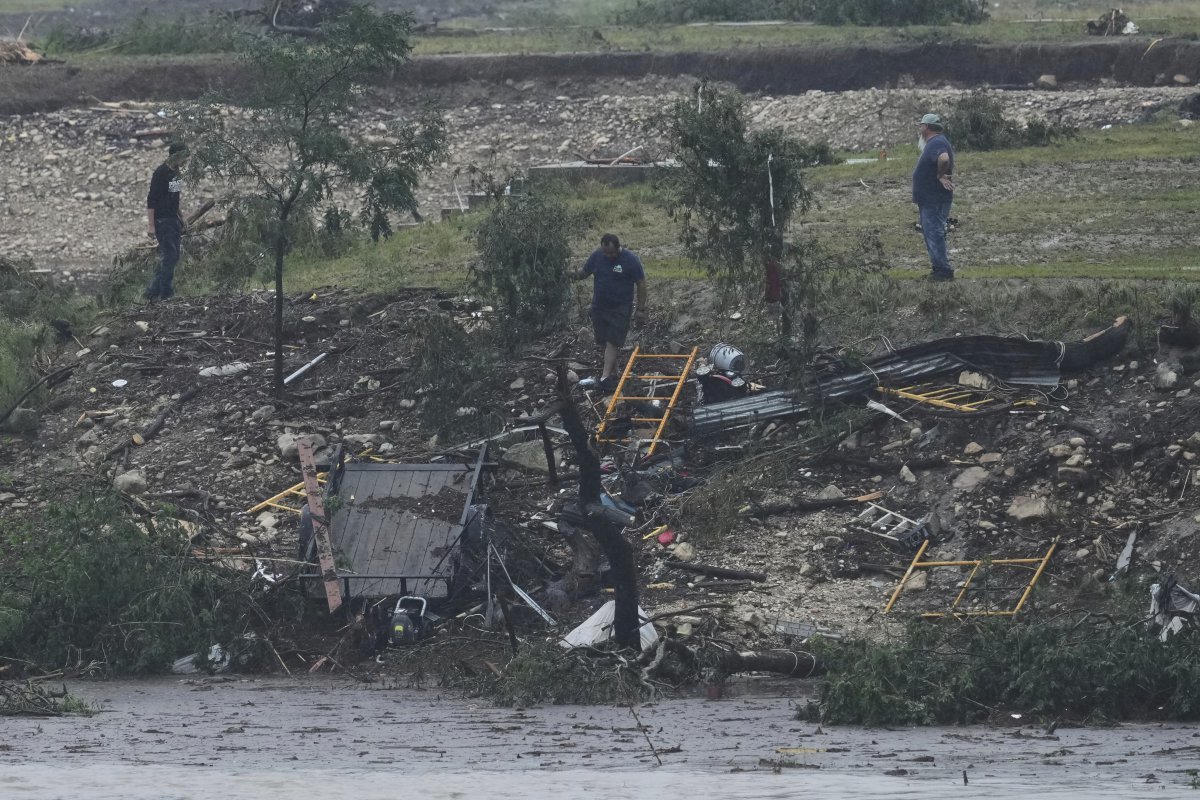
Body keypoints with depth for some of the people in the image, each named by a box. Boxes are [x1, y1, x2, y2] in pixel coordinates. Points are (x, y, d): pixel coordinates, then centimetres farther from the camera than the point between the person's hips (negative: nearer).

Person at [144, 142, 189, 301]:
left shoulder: (176, 172, 12)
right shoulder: (161, 173, -15)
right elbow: (151, 200, -16)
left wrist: (181, 218, 23)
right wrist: (151, 225, -19)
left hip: (173, 220, 9)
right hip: (162, 221, -9)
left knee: (173, 257, 8)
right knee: (169, 256, -10)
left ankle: (152, 292, 12)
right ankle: (166, 293, -5)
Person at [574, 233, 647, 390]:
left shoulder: (631, 260, -13)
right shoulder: (597, 256, -2)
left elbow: (641, 285, -7)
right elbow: (584, 272, 8)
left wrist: (641, 310, -7)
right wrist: (577, 276, -18)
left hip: (620, 309, -5)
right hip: (599, 306, 5)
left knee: (612, 343, -13)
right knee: (604, 342, 9)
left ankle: (606, 377, -18)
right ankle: (613, 372, 23)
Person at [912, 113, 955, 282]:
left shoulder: (937, 143, -19)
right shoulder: (933, 143, 16)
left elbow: (943, 159, -40)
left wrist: (941, 176, -25)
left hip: (935, 199, -11)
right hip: (929, 198, 11)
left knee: (934, 233, -10)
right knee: (930, 232, 16)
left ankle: (943, 270, -9)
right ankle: (940, 268, 20)